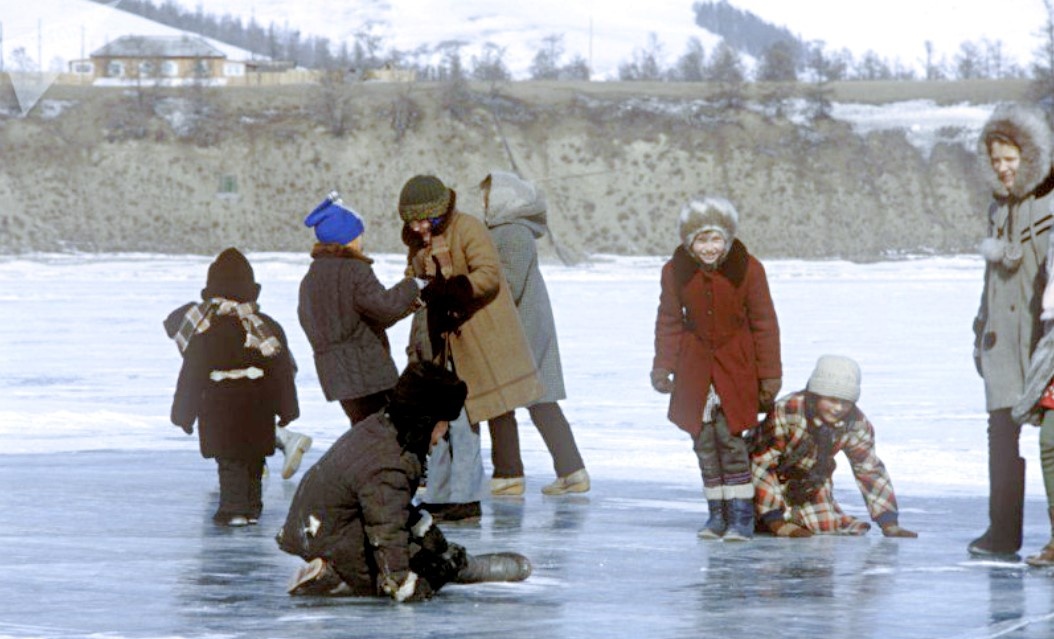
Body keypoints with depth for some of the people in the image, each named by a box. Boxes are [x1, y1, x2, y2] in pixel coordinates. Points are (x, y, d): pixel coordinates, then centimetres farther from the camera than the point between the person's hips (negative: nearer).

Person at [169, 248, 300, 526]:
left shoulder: (205, 331, -10)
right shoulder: (268, 327, 2)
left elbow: (192, 376, -7)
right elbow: (283, 371, 7)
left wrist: (184, 413, 1)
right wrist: (287, 408, 15)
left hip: (220, 409, -4)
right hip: (258, 409, 4)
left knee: (229, 461, -1)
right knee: (254, 459, 14)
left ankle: (234, 508, -8)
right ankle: (252, 506, 18)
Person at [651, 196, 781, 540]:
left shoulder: (747, 269, -11)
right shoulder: (675, 271, -5)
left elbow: (764, 323, -4)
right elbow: (669, 321, 7)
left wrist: (770, 374, -3)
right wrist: (663, 367, 2)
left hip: (736, 362, -3)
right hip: (695, 363, 3)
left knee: (729, 434, -11)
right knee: (704, 439, 2)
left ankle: (741, 515, -5)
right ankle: (717, 514, 11)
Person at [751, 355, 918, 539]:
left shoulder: (857, 423, -17)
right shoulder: (786, 412, -34)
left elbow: (871, 471, -6)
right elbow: (760, 465, -32)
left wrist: (889, 523, -14)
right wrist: (778, 523, -36)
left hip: (810, 487, 5)